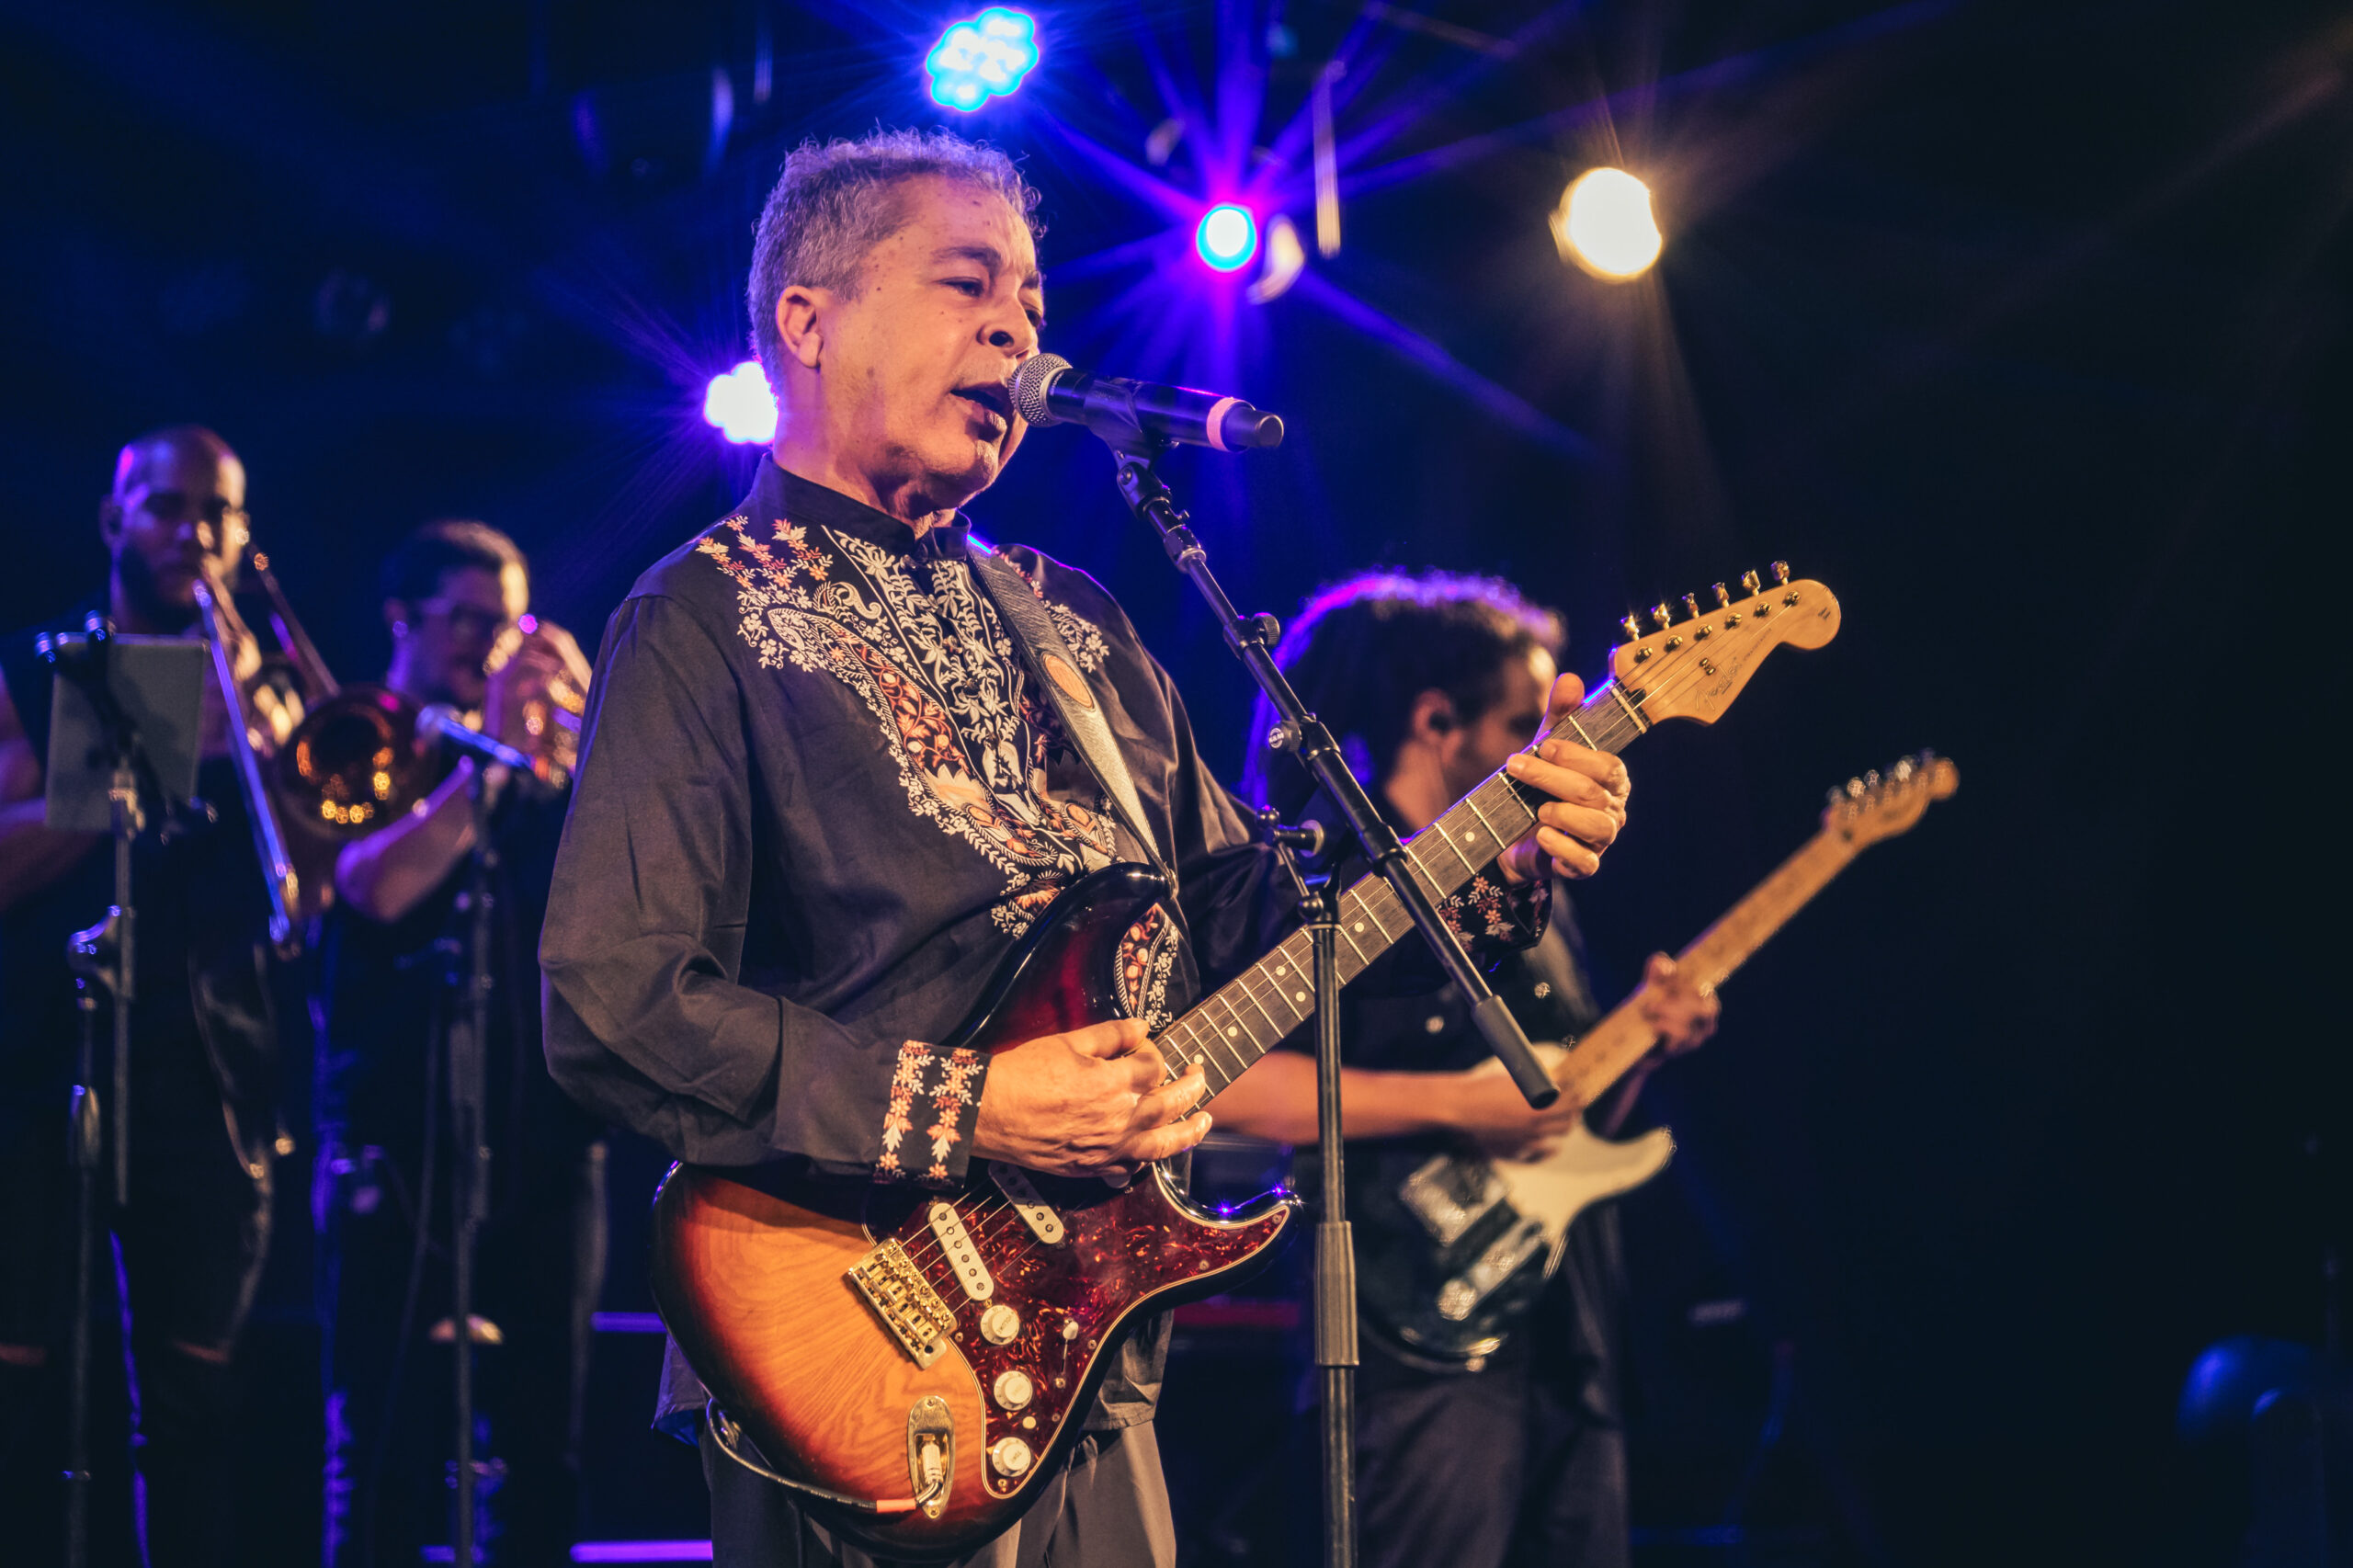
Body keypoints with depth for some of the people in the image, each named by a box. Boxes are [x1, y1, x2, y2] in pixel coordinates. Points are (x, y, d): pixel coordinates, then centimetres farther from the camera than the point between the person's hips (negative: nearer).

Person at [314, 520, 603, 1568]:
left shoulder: (542, 766, 16)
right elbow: (379, 886, -15)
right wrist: (490, 754, -21)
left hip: (542, 1143, 4)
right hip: (398, 1141, -4)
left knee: (540, 1445, 4)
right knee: (384, 1447, -5)